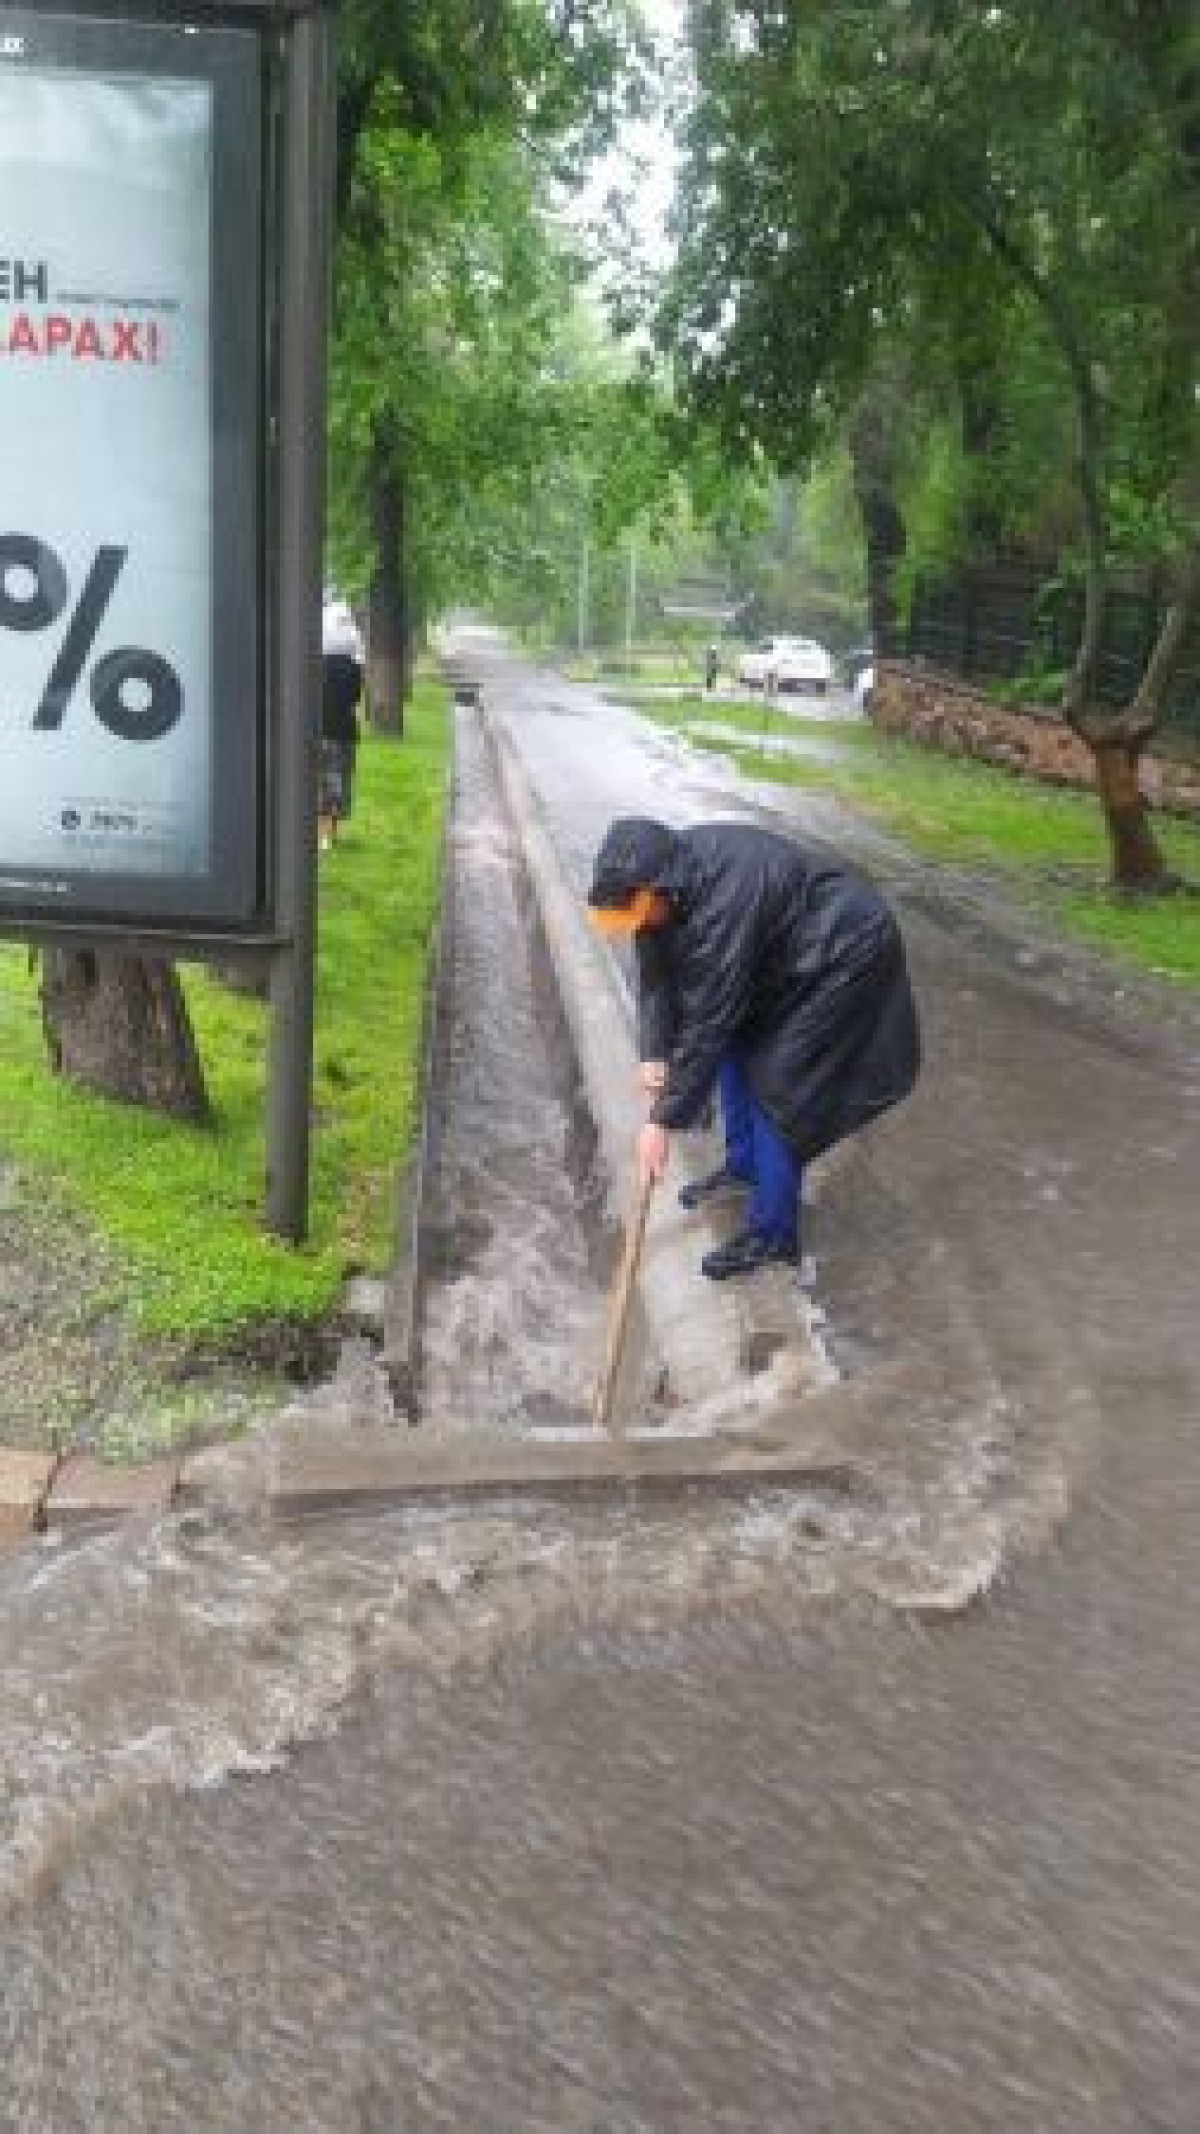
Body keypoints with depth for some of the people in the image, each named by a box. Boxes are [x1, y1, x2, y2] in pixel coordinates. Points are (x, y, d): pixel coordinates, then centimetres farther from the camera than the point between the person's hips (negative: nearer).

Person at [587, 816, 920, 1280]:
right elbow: (657, 971, -3)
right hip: (783, 951, 9)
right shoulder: (666, 879, -12)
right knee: (736, 1045, 14)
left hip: (842, 951, -9)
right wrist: (654, 1053, -15)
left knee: (778, 1085, -9)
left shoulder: (724, 900, -37)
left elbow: (707, 1024, -32)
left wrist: (663, 1121, -25)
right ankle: (743, 1163, 36)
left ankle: (772, 1232, 4)